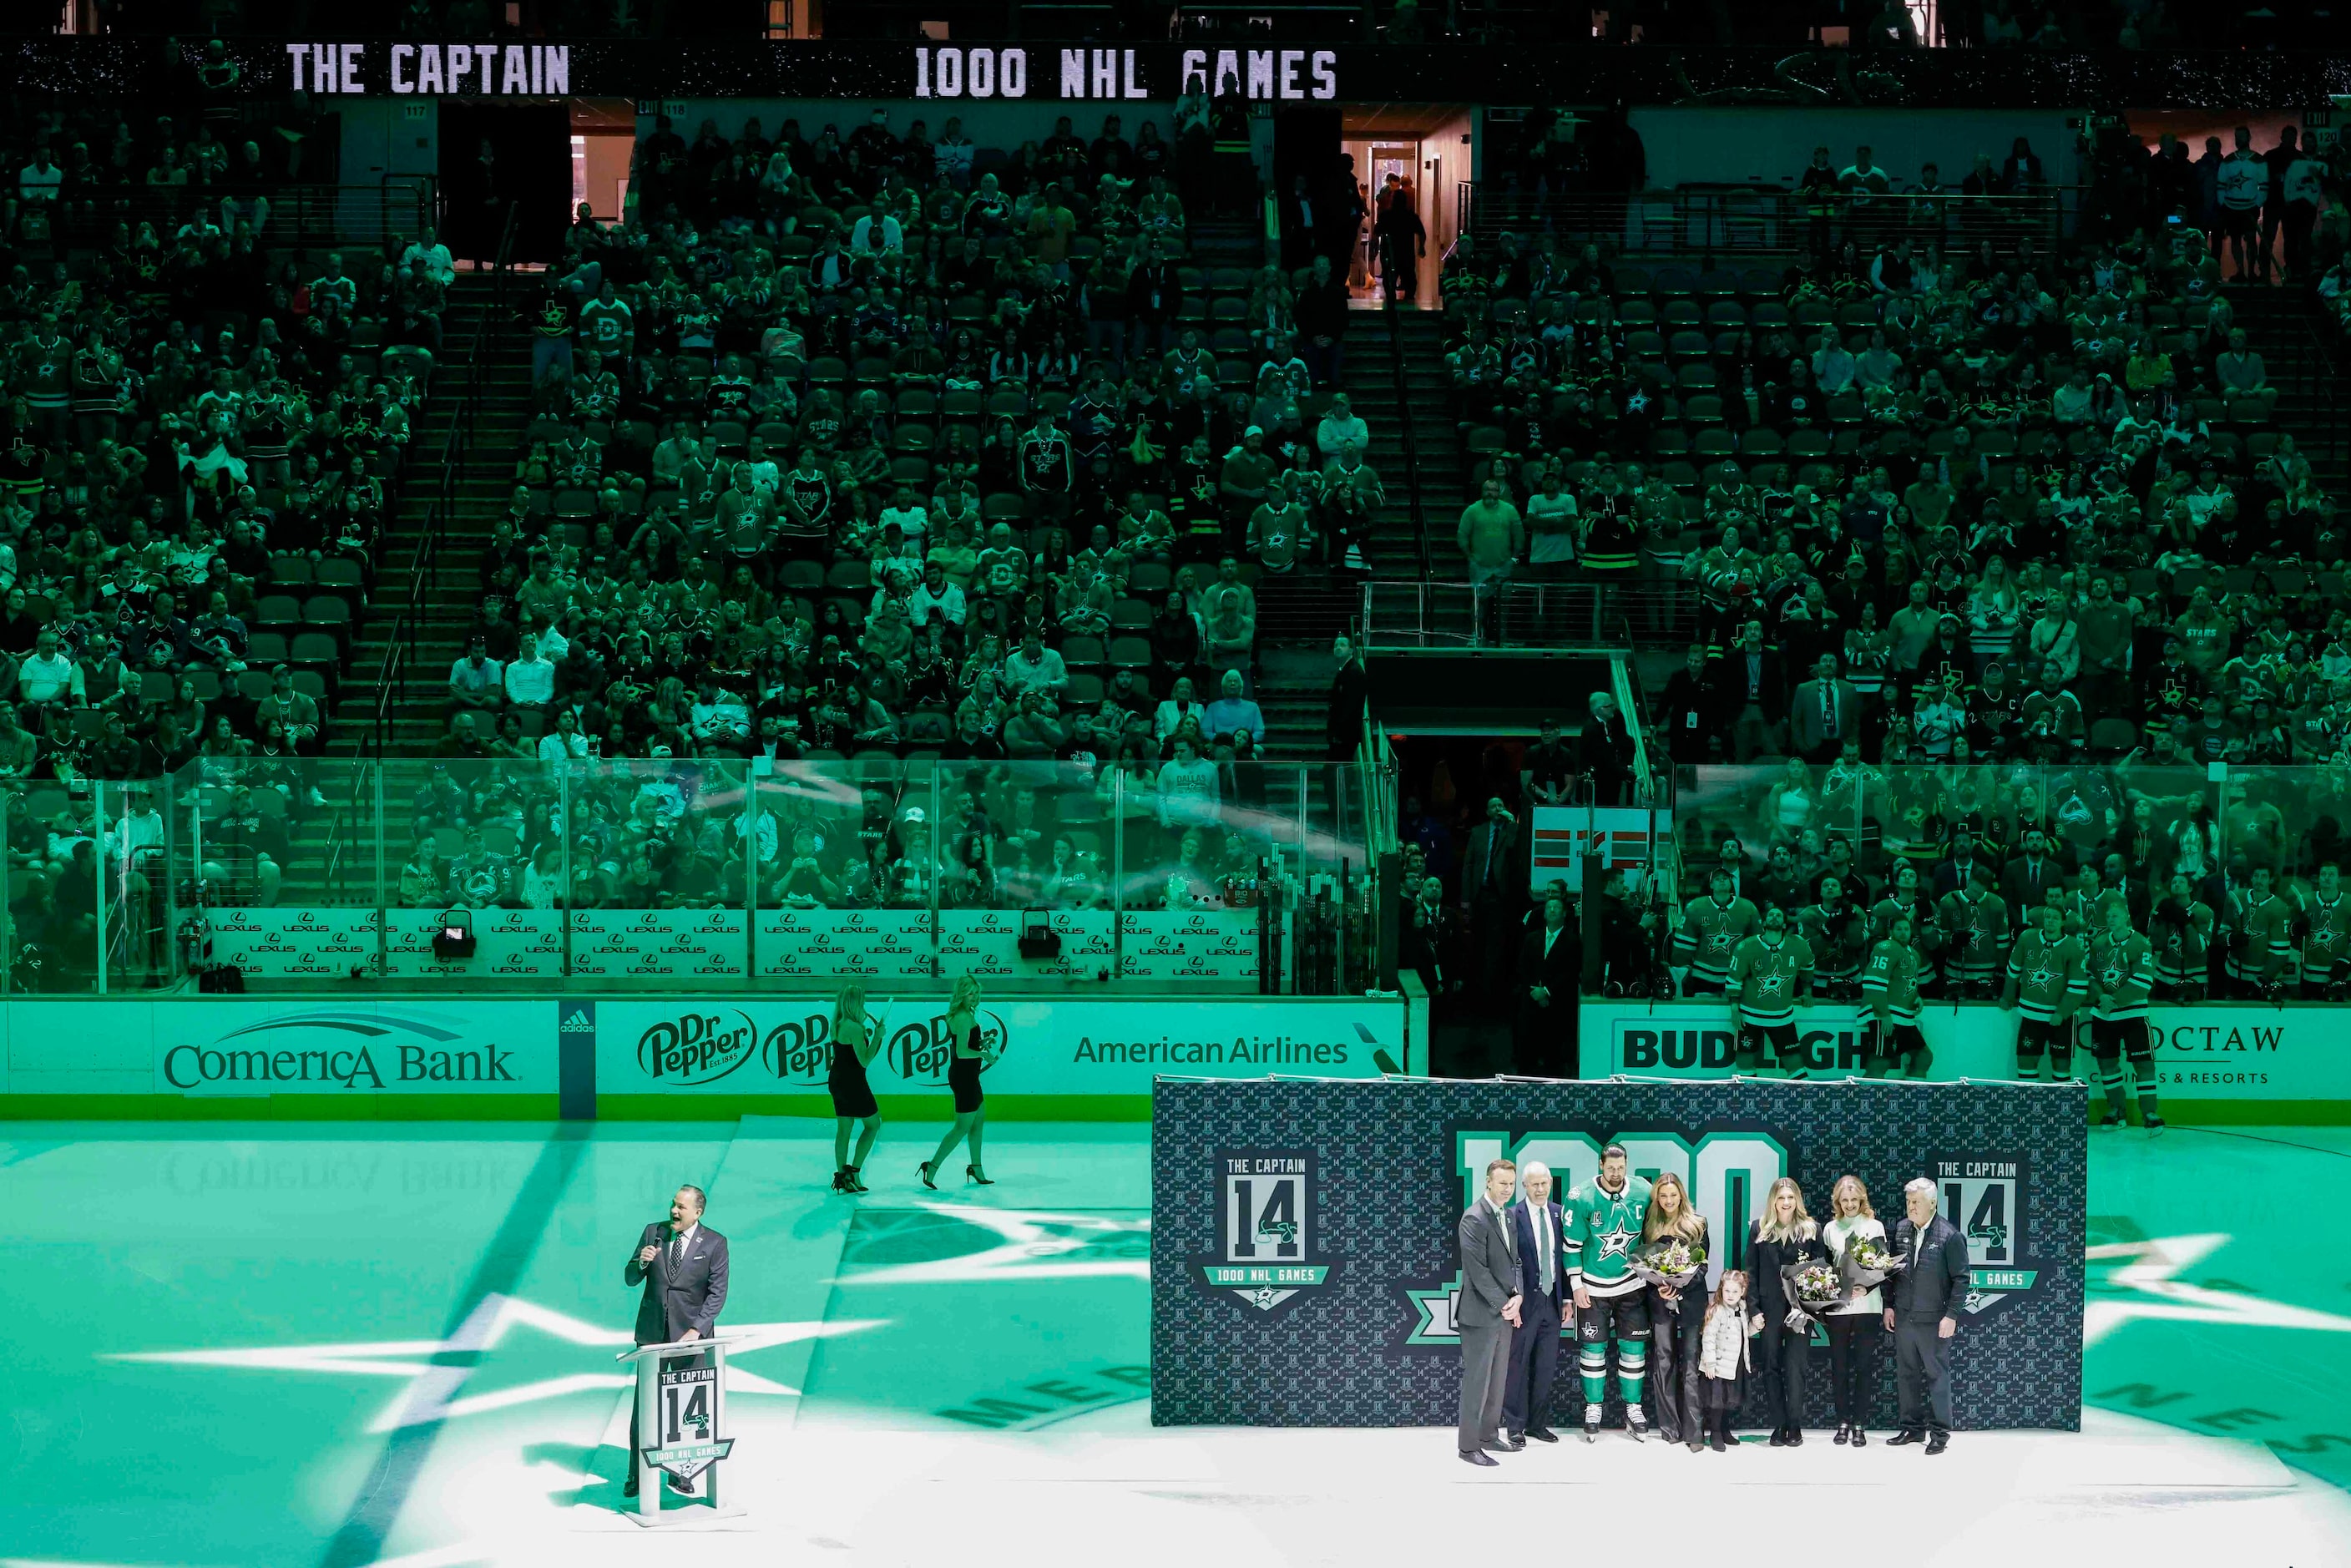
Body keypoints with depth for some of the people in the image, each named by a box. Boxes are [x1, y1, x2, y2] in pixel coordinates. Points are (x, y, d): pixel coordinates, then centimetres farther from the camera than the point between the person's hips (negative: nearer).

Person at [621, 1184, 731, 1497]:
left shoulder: (714, 1243, -2)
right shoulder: (653, 1232, 5)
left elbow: (717, 1293, -5)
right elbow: (630, 1279, 9)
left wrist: (696, 1330, -16)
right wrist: (642, 1262, -14)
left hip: (690, 1334, -2)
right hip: (652, 1332, 2)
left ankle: (680, 1474, 9)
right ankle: (637, 1475, 5)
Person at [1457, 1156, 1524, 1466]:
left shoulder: (1507, 1216, 12)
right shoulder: (1474, 1219, -15)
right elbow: (1478, 1270, -18)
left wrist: (1517, 1297, -1)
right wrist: (1503, 1305, -15)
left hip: (1504, 1311, 8)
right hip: (1481, 1312, -8)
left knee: (1498, 1380, 13)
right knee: (1477, 1380, -4)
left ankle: (1489, 1436, 23)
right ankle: (1468, 1445, 2)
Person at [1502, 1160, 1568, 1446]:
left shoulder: (1558, 1213, 6)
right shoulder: (1513, 1216, -9)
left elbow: (1564, 1258, 10)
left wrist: (1566, 1298, 9)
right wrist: (1515, 1297, -20)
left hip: (1552, 1301, 5)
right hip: (1526, 1301, -5)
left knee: (1546, 1367, 10)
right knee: (1517, 1366, 3)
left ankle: (1538, 1424, 19)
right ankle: (1515, 1425, 11)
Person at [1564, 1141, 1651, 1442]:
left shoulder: (1643, 1193, -6)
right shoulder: (1581, 1198, -13)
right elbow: (1572, 1244, -7)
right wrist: (1576, 1285, -8)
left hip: (1631, 1284, 2)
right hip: (1593, 1287, -2)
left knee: (1634, 1347, 5)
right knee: (1593, 1348, 3)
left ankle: (1633, 1409, 15)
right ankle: (1593, 1409, 15)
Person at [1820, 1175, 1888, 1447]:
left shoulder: (1874, 1226, 3)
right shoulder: (1830, 1229, 9)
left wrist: (1867, 1288, -16)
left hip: (1866, 1305, -2)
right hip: (1837, 1306, 2)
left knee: (1864, 1365, -1)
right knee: (1839, 1366, 4)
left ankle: (1860, 1424, 4)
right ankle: (1843, 1422, 11)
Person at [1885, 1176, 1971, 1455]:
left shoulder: (1949, 1236, -11)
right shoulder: (1900, 1230, 6)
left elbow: (1960, 1279, -10)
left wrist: (1951, 1316, -13)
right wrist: (1889, 1306, 8)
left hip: (1934, 1321, -5)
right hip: (1903, 1318, 5)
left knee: (1937, 1375, 2)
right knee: (1906, 1374, 12)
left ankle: (1940, 1432, 10)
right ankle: (1912, 1428, 23)